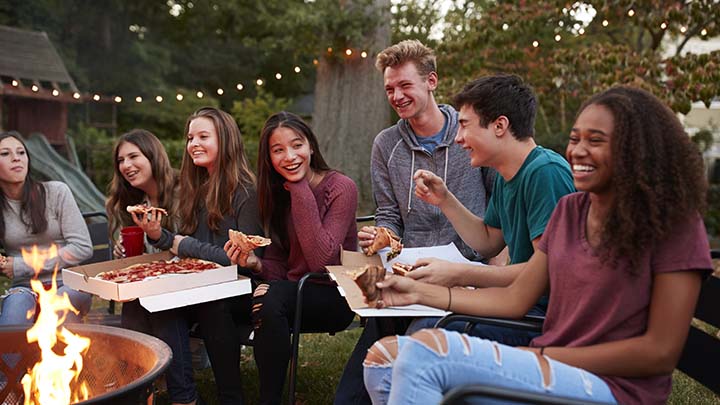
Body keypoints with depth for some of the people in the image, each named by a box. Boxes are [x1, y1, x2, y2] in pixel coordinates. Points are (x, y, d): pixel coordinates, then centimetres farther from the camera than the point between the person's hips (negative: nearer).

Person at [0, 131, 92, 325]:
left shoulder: (56, 192, -5)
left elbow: (83, 248, -8)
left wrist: (22, 266, -9)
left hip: (69, 286, -2)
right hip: (24, 288, 2)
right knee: (18, 301, -30)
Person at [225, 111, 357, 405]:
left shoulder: (341, 188, -12)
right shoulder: (277, 193, 5)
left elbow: (321, 262, -24)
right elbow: (278, 269, 4)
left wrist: (300, 191, -21)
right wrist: (256, 264, -20)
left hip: (334, 298, -5)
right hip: (292, 295, 5)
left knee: (272, 296, -32)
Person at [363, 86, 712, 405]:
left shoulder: (673, 222, -8)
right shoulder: (569, 210, 12)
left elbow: (661, 351, -12)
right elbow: (515, 300, 11)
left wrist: (540, 354, -13)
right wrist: (420, 292, 5)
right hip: (548, 369, 7)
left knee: (426, 351, -26)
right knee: (384, 358, -9)